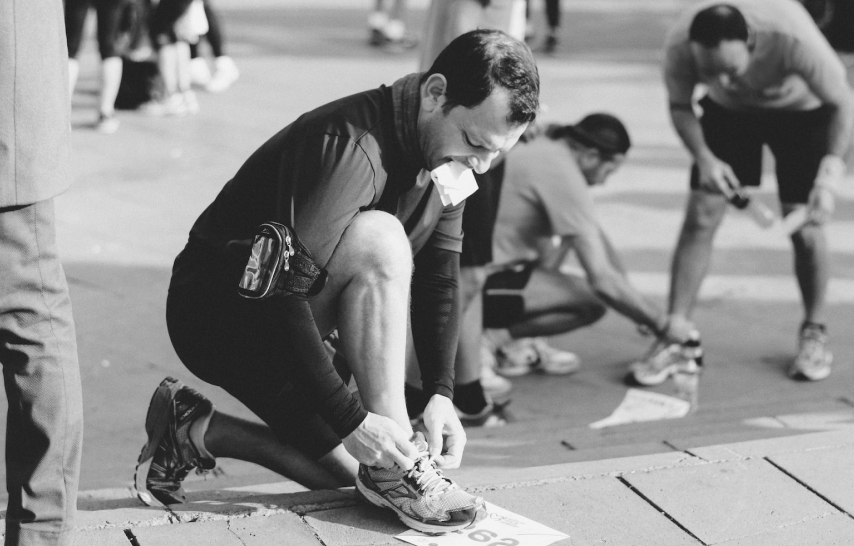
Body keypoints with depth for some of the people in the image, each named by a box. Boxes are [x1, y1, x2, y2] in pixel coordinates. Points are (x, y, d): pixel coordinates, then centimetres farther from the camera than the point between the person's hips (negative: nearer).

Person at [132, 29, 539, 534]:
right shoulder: (349, 147, -30)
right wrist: (352, 419, -34)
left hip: (286, 323, 9)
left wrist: (441, 393, -14)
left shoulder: (447, 157, -2)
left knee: (348, 473, 2)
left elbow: (438, 279, -1)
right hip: (216, 309, -9)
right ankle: (395, 469, -24)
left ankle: (193, 431, 15)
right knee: (377, 241, -31)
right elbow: (283, 290, -34)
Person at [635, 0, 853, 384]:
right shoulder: (679, 46, -33)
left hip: (801, 111, -2)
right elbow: (680, 106, -11)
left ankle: (814, 334, 15)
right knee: (699, 218, -8)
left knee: (805, 228, -7)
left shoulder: (793, 37, -41)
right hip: (728, 112, 2)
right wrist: (705, 158, -28)